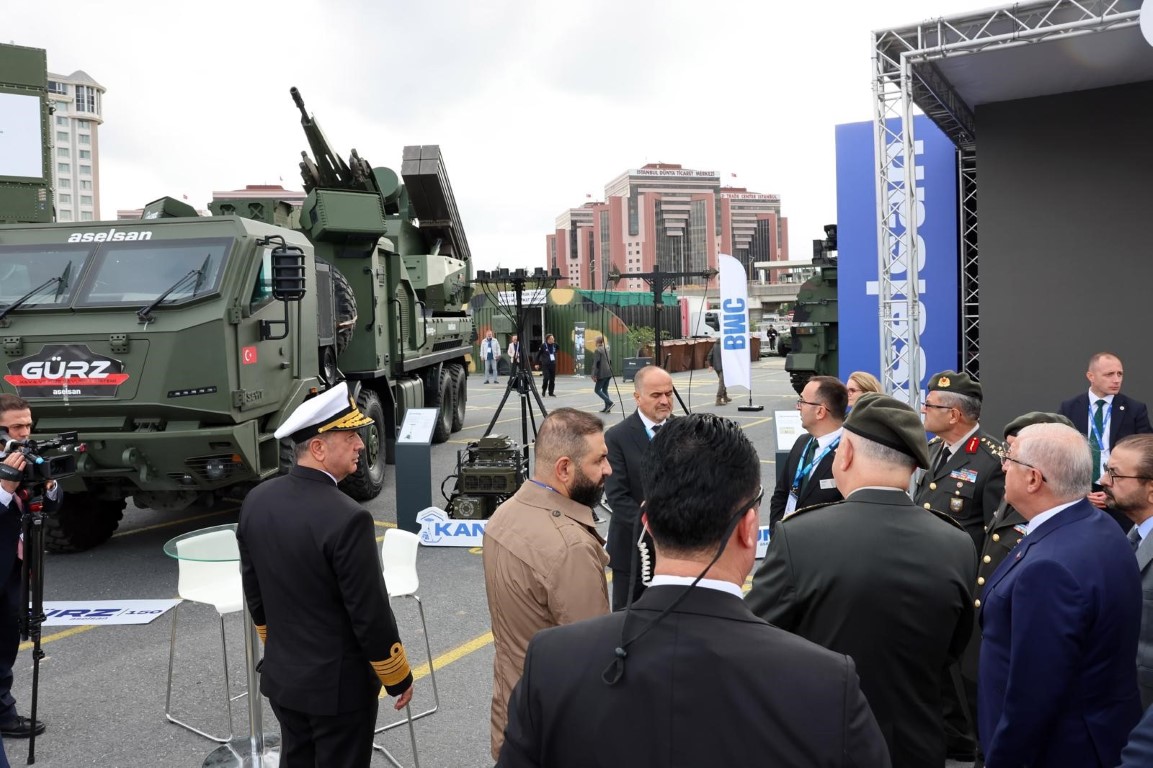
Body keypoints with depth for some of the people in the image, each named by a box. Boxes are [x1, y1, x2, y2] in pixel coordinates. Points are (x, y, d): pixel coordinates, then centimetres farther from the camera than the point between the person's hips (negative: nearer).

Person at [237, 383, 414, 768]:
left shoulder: (257, 500, -4)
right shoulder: (347, 518, -27)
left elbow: (254, 593, 7)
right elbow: (371, 614, -20)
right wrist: (399, 678, -6)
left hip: (281, 676, 7)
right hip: (340, 685, -7)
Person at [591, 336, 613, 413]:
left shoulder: (598, 350, -12)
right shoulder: (606, 349, 11)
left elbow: (596, 363, -16)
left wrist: (594, 375, -16)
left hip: (602, 374, -8)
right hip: (608, 373, 8)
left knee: (597, 390, -1)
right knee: (604, 390, 13)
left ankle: (609, 402, -13)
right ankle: (607, 407, 11)